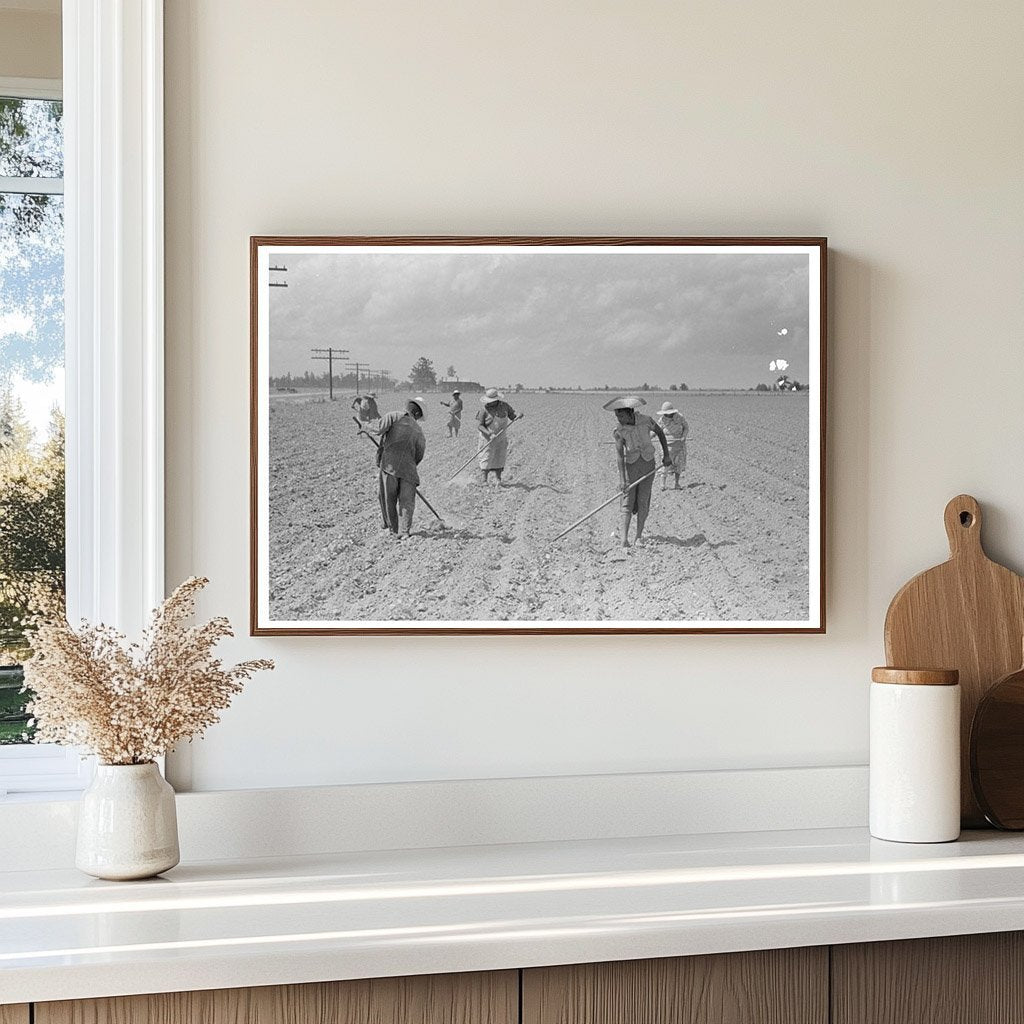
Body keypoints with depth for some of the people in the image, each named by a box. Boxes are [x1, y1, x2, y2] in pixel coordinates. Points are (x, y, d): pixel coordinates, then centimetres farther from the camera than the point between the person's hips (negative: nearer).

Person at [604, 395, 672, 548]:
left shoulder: (645, 420, -10)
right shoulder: (619, 431, -12)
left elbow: (660, 432, 7)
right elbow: (619, 454, -18)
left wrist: (666, 454, 5)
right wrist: (622, 478, -25)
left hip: (648, 463, 1)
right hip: (630, 465, -1)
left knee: (643, 501, 0)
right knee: (628, 501, -7)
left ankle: (639, 536, 6)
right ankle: (624, 537, -11)